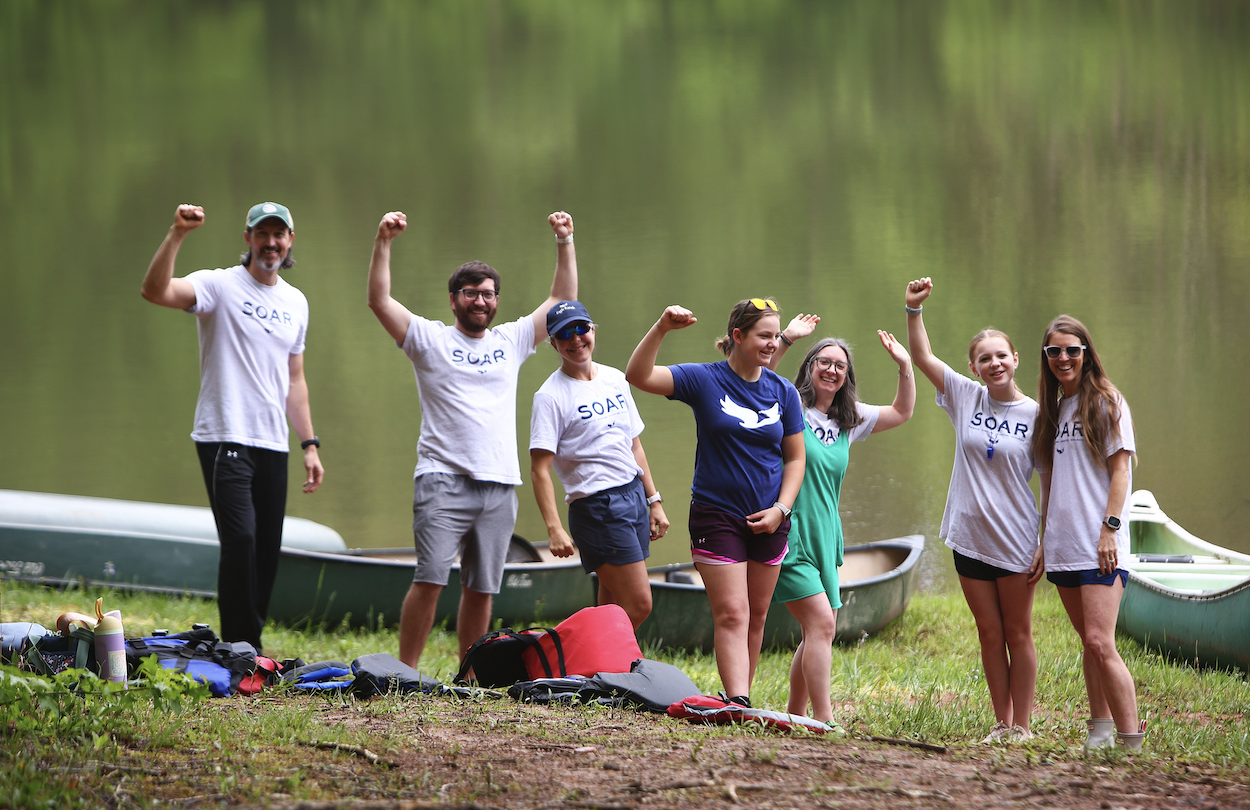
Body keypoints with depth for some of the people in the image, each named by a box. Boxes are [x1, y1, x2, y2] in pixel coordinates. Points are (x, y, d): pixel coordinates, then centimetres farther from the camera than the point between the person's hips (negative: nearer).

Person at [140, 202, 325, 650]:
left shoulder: (296, 302, 17)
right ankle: (239, 650, -10)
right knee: (241, 541, -16)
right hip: (225, 440, -6)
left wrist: (310, 445, 17)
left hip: (273, 445, 6)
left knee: (267, 550, 5)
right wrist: (177, 234, -33)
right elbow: (155, 290, -22)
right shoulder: (221, 285, -4)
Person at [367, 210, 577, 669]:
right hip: (443, 480, -4)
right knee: (430, 580, -13)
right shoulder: (429, 339, 8)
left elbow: (563, 301, 20)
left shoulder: (511, 342, 18)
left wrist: (565, 242, 12)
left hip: (499, 486, 4)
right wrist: (384, 243, -11)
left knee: (482, 588, 5)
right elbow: (379, 301, -2)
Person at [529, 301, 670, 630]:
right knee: (639, 605, -12)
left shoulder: (615, 380, 13)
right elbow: (540, 469, -14)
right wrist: (554, 528, -24)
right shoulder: (551, 396, -9)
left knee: (614, 609, 7)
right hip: (596, 506, -7)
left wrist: (654, 500, 17)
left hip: (635, 495, 7)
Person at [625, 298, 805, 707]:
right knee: (731, 614, -12)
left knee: (756, 616, 9)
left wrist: (780, 509, -4)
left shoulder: (783, 392, 4)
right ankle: (738, 703, -18)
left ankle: (740, 695, 20)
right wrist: (661, 329, -30)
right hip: (716, 515, -4)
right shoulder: (705, 380, -6)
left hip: (768, 520, 4)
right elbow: (638, 376, -16)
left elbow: (795, 458, 10)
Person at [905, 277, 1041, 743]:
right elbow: (922, 357, 1)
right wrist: (913, 309, -12)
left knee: (1018, 634, 4)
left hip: (1016, 542, -3)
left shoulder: (1035, 415, -4)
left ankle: (1021, 725, 10)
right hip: (970, 538, 3)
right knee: (989, 635, 9)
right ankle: (1001, 722, 16)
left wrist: (1047, 543, -6)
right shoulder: (966, 398, 4)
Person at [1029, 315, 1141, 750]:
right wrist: (1043, 541, 16)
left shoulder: (1107, 403, -1)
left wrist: (1110, 528, -14)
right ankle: (1100, 731, 16)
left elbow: (1120, 470, -5)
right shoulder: (1049, 410, 17)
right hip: (1063, 546, 6)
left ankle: (1131, 742, -16)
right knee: (1088, 642, 9)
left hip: (1099, 546, -6)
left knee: (1100, 643, -16)